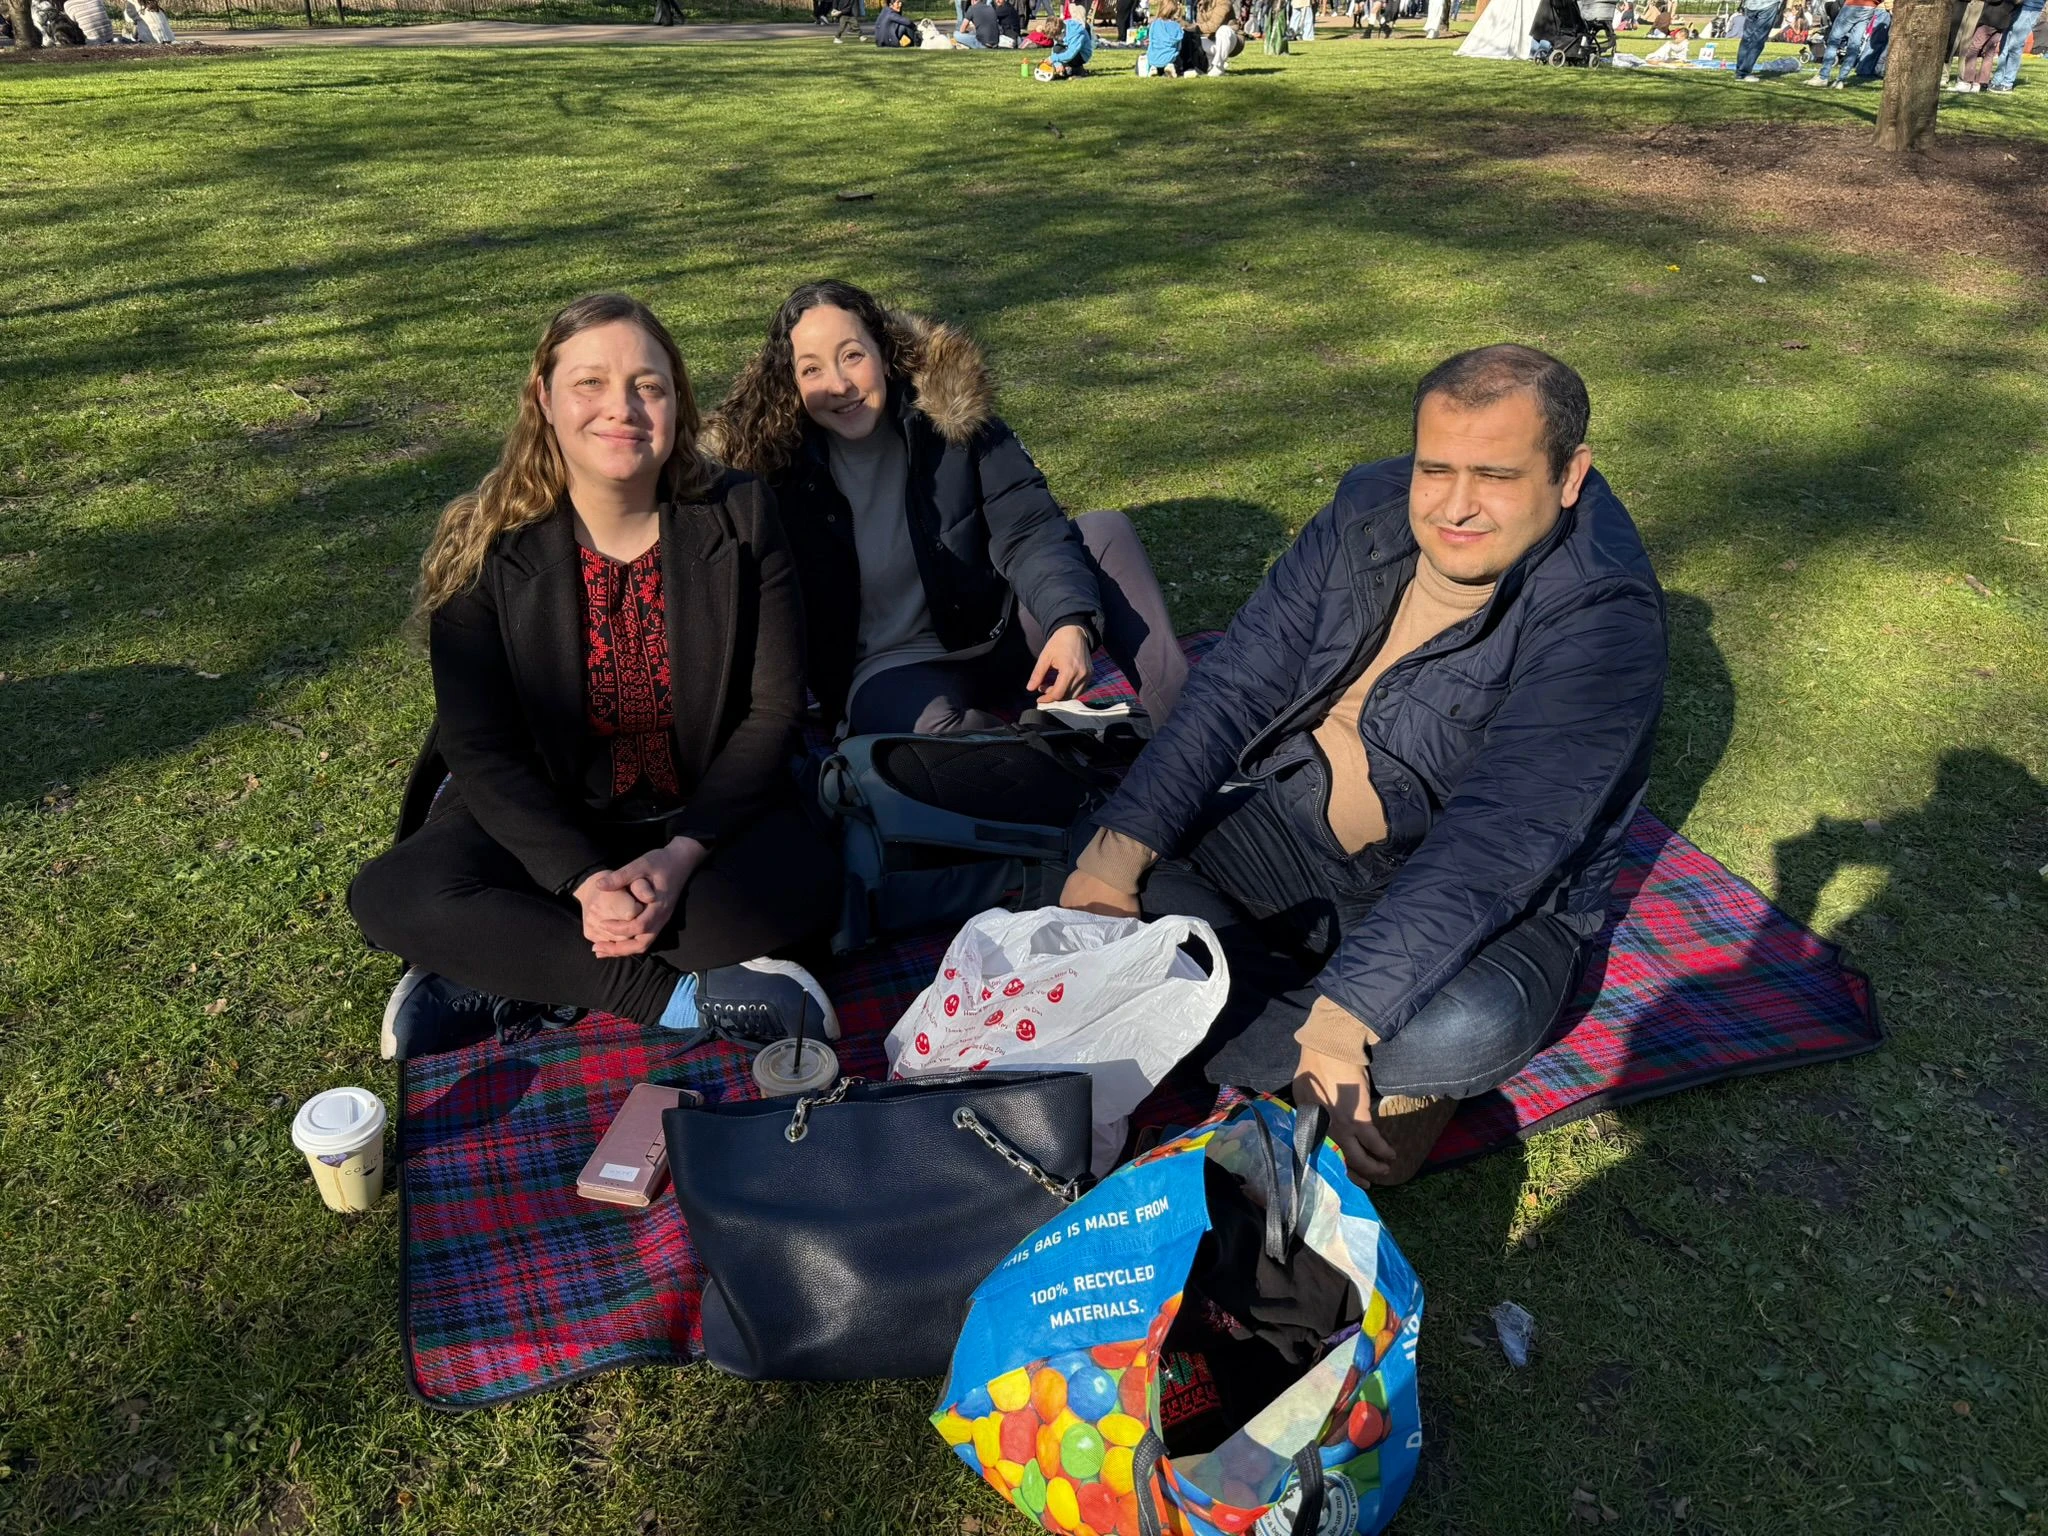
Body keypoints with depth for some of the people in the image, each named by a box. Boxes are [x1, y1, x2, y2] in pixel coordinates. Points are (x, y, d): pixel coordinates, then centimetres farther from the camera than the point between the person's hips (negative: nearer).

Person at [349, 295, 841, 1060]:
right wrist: (584, 880, -27)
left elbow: (773, 708, -9)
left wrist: (681, 855, -21)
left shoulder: (740, 515, -10)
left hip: (706, 810, 1)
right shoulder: (485, 547, -11)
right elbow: (482, 751, -12)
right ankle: (679, 995, -24)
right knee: (392, 897, -25)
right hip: (544, 821, 0)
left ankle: (507, 979, -17)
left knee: (799, 883, -31)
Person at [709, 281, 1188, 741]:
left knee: (1106, 532, -16)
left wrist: (1070, 622, -36)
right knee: (925, 738, -37)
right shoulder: (778, 473, -12)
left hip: (999, 636, 3)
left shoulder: (953, 414, -10)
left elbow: (1029, 530, -18)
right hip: (895, 665, -2)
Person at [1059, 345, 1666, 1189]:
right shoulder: (1372, 508, -6)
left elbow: (1491, 847, -32)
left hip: (1492, 902, -6)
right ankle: (1377, 1084, -16)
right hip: (1295, 825, 6)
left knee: (1467, 1029, -37)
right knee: (1114, 872, -14)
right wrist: (1122, 841, -19)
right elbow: (1239, 681, -8)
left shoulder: (1602, 616, -23)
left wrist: (1347, 1006, -39)